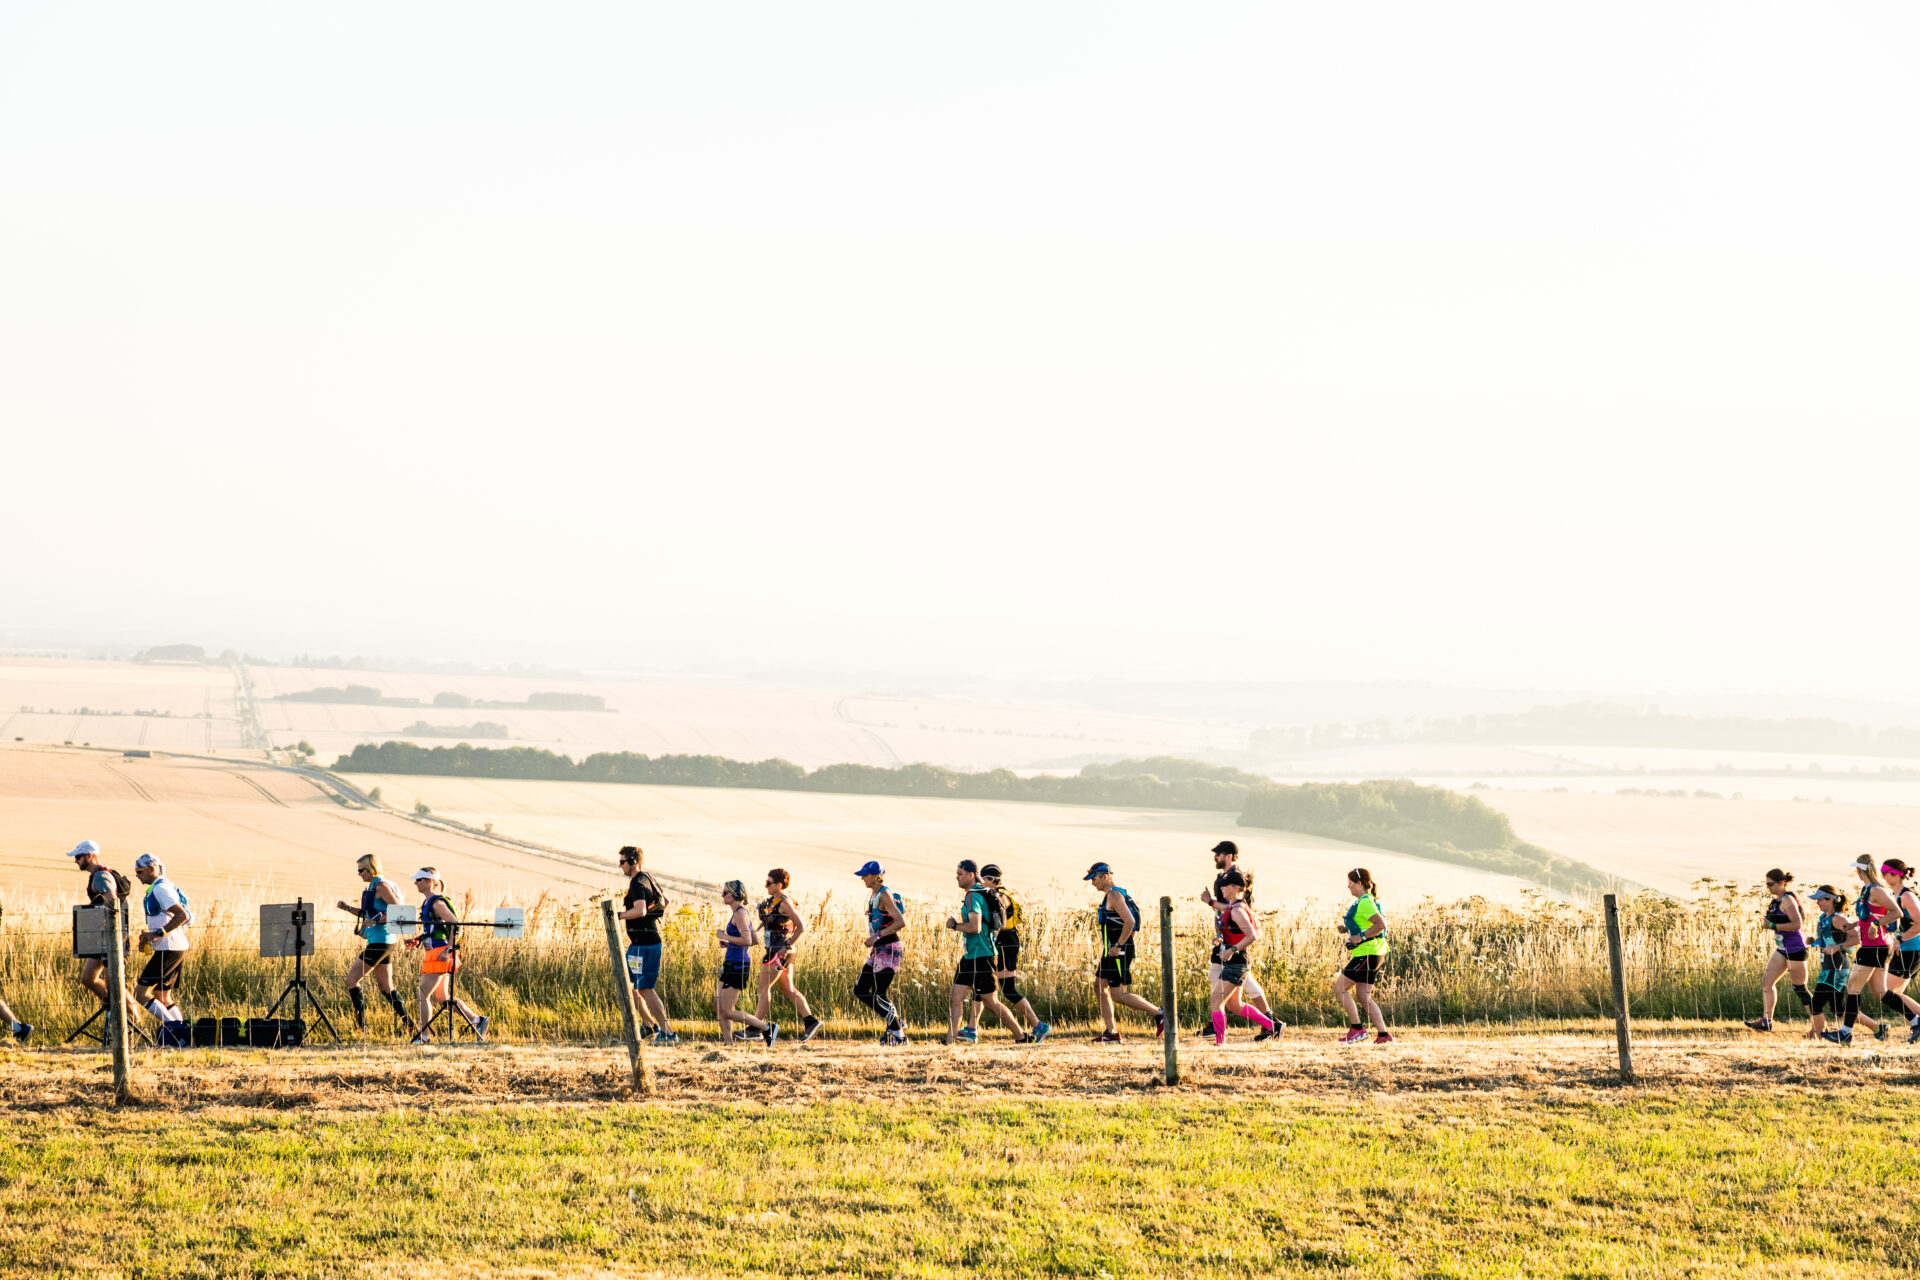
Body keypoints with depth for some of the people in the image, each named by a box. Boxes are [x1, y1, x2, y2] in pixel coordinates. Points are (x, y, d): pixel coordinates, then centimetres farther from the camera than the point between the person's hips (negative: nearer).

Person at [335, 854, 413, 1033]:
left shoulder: (381, 886, -14)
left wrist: (376, 921, -24)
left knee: (352, 979, -7)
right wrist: (348, 908, 13)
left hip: (380, 942, -10)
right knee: (386, 987, 13)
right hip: (383, 942, 10)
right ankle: (408, 1025, 14)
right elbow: (367, 914, 25)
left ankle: (361, 1025, -8)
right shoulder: (374, 886, 15)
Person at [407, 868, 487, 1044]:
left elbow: (455, 925, -19)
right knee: (442, 998, 11)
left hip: (440, 954, -10)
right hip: (431, 954, 10)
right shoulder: (427, 902, 17)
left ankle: (424, 1036, -6)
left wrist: (448, 949, -24)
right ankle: (477, 1020, 13)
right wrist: (417, 941, 12)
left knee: (423, 995, -9)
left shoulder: (437, 903, -12)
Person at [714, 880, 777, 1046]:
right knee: (718, 1006, 10)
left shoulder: (740, 914, -14)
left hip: (737, 964, -10)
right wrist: (728, 943, 14)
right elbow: (754, 941, 21)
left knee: (727, 1011, -9)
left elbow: (747, 940, -24)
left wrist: (726, 937, -14)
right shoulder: (740, 913, 16)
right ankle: (728, 1042, 11)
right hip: (731, 964, 10)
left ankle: (767, 1028, -6)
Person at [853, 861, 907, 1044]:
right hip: (878, 951, 10)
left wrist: (877, 937, -24)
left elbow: (901, 922, -23)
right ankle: (895, 1022, 14)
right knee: (860, 991, 8)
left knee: (879, 994, -7)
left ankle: (899, 1035, 2)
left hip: (888, 949, -10)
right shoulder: (873, 895, 14)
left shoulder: (884, 895, -14)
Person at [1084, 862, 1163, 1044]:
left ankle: (1158, 1015, -6)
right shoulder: (1109, 895, 18)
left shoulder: (1114, 895, -15)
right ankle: (1111, 1032, 11)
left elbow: (1130, 921, -26)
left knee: (1118, 995, -10)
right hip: (1112, 951, 11)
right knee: (1099, 986, 11)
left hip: (1118, 951, -11)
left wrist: (1118, 946, -23)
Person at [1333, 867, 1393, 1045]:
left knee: (1340, 987, -4)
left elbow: (1381, 924, -26)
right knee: (1362, 996, 10)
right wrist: (1347, 930, 15)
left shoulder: (1365, 903, -15)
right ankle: (1383, 1034, 5)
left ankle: (1357, 1028, -3)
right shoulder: (1365, 901, 17)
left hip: (1367, 953, -11)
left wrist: (1360, 937, -20)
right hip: (1372, 953, 11)